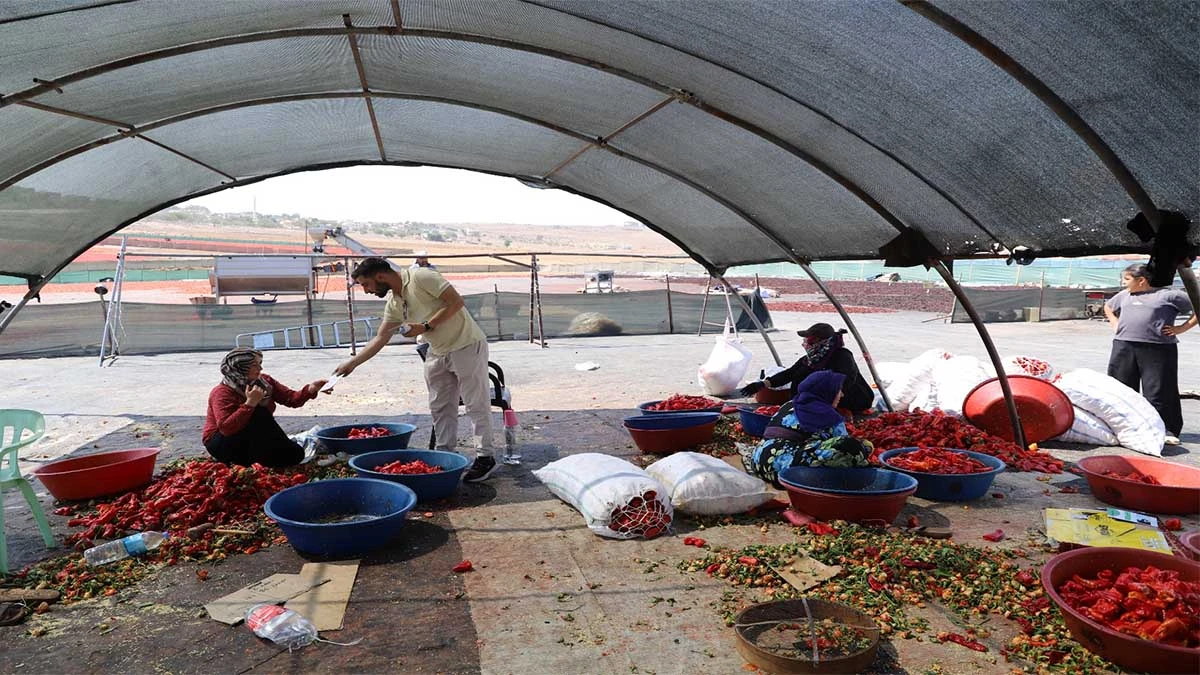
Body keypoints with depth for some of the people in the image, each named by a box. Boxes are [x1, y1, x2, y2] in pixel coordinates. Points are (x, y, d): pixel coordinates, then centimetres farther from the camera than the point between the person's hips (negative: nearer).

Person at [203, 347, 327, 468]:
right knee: (258, 414, -32)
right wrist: (250, 403, -39)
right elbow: (226, 428, -35)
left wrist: (310, 389, -25)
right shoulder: (222, 392, -22)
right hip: (223, 444, -7)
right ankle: (260, 464, -22)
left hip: (257, 441, 7)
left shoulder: (264, 381, -1)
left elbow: (291, 399, -6)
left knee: (295, 453, -13)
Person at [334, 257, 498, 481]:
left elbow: (456, 301, -21)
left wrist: (426, 327, -20)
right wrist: (351, 364, 10)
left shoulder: (421, 277, -17)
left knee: (476, 403, -4)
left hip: (466, 345, -9)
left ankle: (487, 457, 2)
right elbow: (379, 339, 13)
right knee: (440, 408, 11)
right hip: (438, 353, 9)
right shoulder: (394, 303, 8)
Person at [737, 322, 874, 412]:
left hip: (855, 402, -7)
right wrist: (762, 384, -15)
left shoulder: (843, 356, -26)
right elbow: (788, 374, -5)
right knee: (800, 376, -10)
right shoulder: (811, 358, -4)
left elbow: (847, 379, -45)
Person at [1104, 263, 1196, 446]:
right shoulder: (1124, 295, 18)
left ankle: (1168, 430, 1)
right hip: (1124, 347, 5)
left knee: (1159, 392, -5)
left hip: (1158, 349, -5)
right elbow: (1108, 307, 37)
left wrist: (1181, 328, -4)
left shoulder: (1168, 295, 1)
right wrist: (1115, 324, 21)